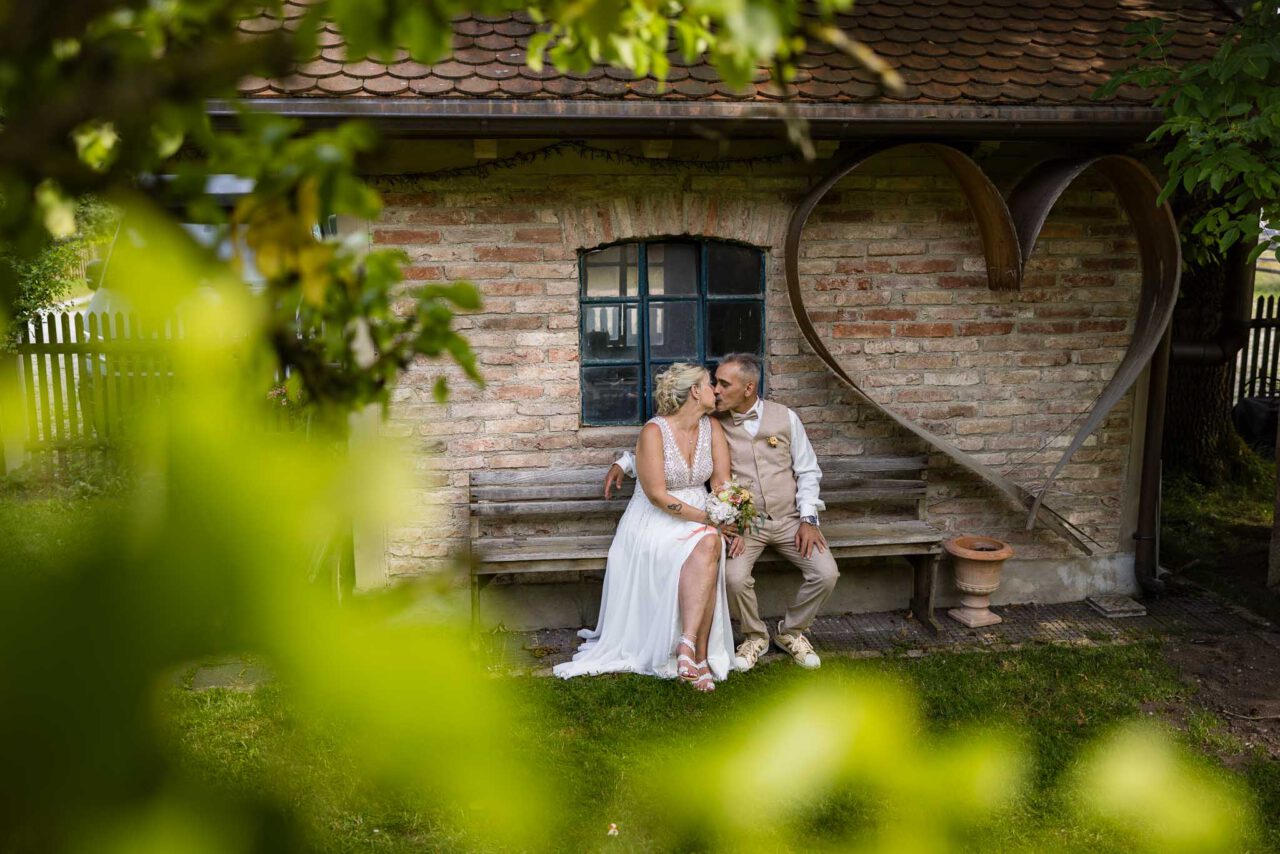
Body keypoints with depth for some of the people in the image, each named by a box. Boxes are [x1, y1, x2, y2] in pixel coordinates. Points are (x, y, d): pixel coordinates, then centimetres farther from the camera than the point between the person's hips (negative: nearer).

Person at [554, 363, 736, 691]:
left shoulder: (712, 428, 5)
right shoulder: (654, 431, -13)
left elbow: (723, 483, 3)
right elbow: (657, 495, -17)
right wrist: (705, 518, -21)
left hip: (700, 518, 5)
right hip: (657, 520, -5)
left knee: (709, 545, -31)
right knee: (707, 548, -32)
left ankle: (688, 644, -32)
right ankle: (699, 656, -31)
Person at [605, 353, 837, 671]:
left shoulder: (785, 418, 1)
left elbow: (807, 471, 6)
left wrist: (808, 519, -5)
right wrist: (623, 463, -4)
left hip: (789, 519, 1)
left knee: (826, 574, -18)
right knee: (735, 578, -28)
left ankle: (791, 631, 12)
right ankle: (755, 636, 5)